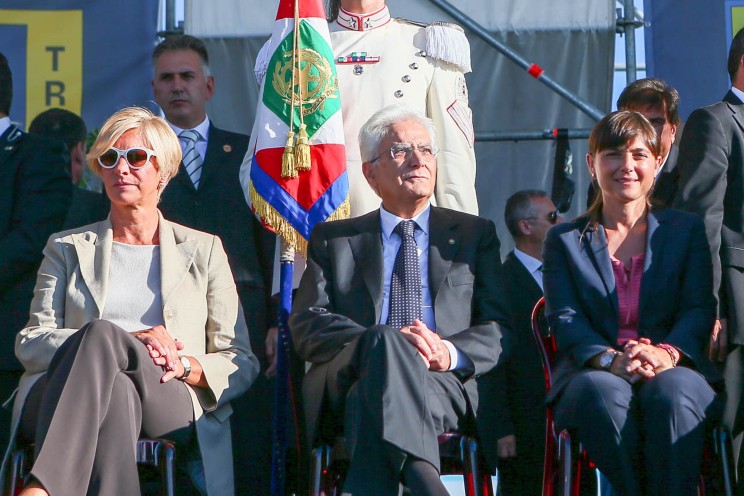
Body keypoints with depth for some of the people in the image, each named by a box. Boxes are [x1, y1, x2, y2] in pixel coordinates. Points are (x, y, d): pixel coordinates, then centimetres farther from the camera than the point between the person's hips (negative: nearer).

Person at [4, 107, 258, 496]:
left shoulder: (204, 250, 24)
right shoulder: (67, 248, 25)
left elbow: (241, 364, 17)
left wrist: (186, 366, -8)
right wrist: (130, 342, -8)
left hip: (171, 404, -1)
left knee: (100, 332, -35)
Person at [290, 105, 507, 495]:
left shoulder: (475, 235, 25)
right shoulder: (333, 239, 24)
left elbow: (498, 329, 13)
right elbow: (306, 327, 8)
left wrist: (450, 353, -12)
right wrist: (387, 341, -13)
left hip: (444, 381, 0)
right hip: (347, 382, 0)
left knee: (374, 396, -38)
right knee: (383, 345, -39)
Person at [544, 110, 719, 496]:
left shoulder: (688, 230, 18)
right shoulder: (564, 240, 17)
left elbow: (700, 309, 5)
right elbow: (564, 318, 3)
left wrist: (666, 354, -18)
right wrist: (610, 360, -19)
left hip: (676, 370, 0)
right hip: (593, 373, 0)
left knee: (672, 391, -36)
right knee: (604, 391, -37)